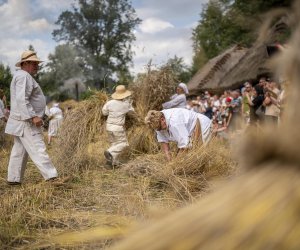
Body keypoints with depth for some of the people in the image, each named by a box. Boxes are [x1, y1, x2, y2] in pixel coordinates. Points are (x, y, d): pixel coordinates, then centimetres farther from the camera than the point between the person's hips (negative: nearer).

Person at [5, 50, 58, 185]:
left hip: (22, 121, 11)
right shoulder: (24, 76, -13)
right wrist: (33, 116, -27)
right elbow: (22, 99, -24)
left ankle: (13, 178, 14)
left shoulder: (21, 76, 20)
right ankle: (52, 177, -14)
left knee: (19, 151, 11)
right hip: (26, 122, -11)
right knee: (38, 149, -12)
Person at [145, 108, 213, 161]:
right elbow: (163, 141, -7)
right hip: (191, 131, 9)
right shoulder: (157, 121, -12)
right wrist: (169, 160, -14)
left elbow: (184, 144, -33)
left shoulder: (174, 123, -38)